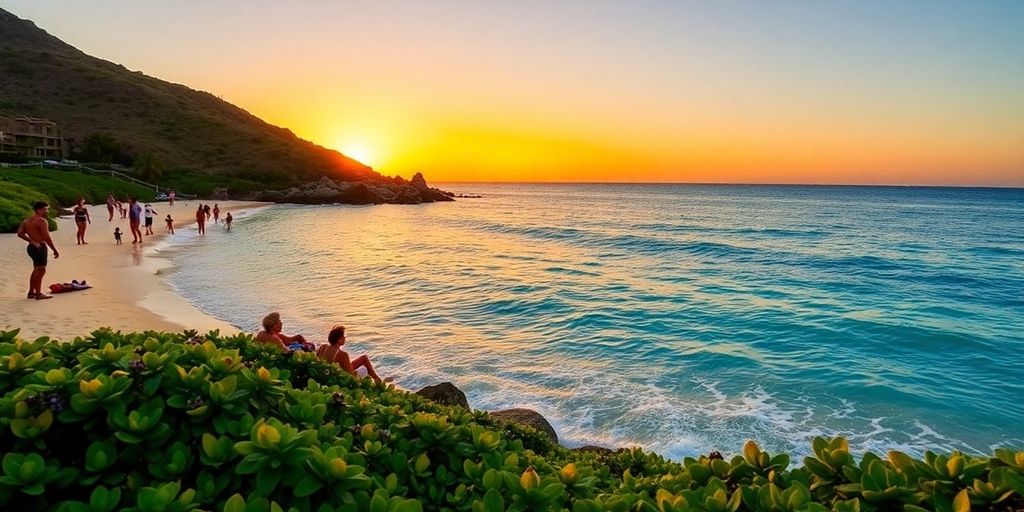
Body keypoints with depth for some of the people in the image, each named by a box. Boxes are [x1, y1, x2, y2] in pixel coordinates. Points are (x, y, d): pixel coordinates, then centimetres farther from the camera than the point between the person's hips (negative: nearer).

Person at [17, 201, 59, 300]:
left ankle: (31, 292, 25)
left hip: (31, 247, 9)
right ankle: (38, 294, -5)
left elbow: (20, 233, 6)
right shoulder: (42, 221, -15)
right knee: (41, 270, -6)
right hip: (39, 247, -9)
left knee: (36, 270, 20)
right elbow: (47, 237, -20)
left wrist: (31, 241, 4)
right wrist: (55, 250, -16)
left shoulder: (27, 220, 13)